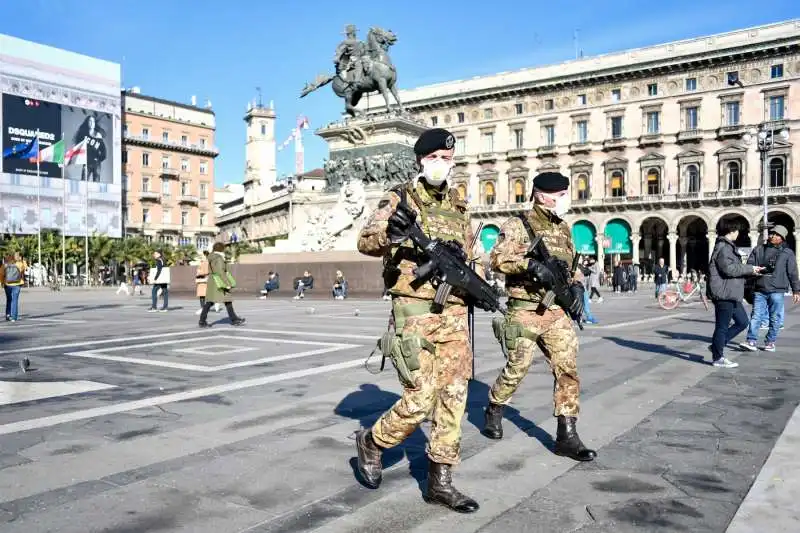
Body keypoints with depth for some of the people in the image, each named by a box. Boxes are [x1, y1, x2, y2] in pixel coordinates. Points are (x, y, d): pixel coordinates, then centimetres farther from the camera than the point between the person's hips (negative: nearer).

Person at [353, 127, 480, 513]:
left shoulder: (457, 205, 15)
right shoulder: (400, 199, -2)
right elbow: (365, 242, -13)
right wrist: (389, 235, -35)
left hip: (454, 312, 6)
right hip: (415, 311, -6)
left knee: (453, 397, 5)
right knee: (421, 397, -7)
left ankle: (440, 482, 16)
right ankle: (372, 442, 21)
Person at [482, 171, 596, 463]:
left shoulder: (563, 228, 15)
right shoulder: (517, 225, -4)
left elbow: (573, 265, 24)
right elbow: (498, 258, -18)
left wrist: (577, 286, 4)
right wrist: (531, 264, -30)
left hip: (558, 313, 5)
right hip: (524, 312, -5)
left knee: (568, 369, -2)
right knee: (517, 368, 3)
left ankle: (567, 436, 5)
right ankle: (493, 411, 30)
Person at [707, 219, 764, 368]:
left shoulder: (728, 247, 19)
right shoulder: (723, 248, -15)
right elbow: (729, 269, -23)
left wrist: (751, 271, 11)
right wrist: (750, 269, -13)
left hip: (731, 294, 11)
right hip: (723, 293, -11)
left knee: (743, 322, 14)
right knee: (722, 326, -2)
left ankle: (716, 345, 19)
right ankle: (718, 358, 8)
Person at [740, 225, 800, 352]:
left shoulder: (787, 253, 6)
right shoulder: (759, 250, 11)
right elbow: (749, 265, 11)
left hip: (777, 291, -1)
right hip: (759, 290, 1)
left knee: (775, 318, 4)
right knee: (756, 316, -4)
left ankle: (770, 342, 13)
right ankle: (751, 341, -7)